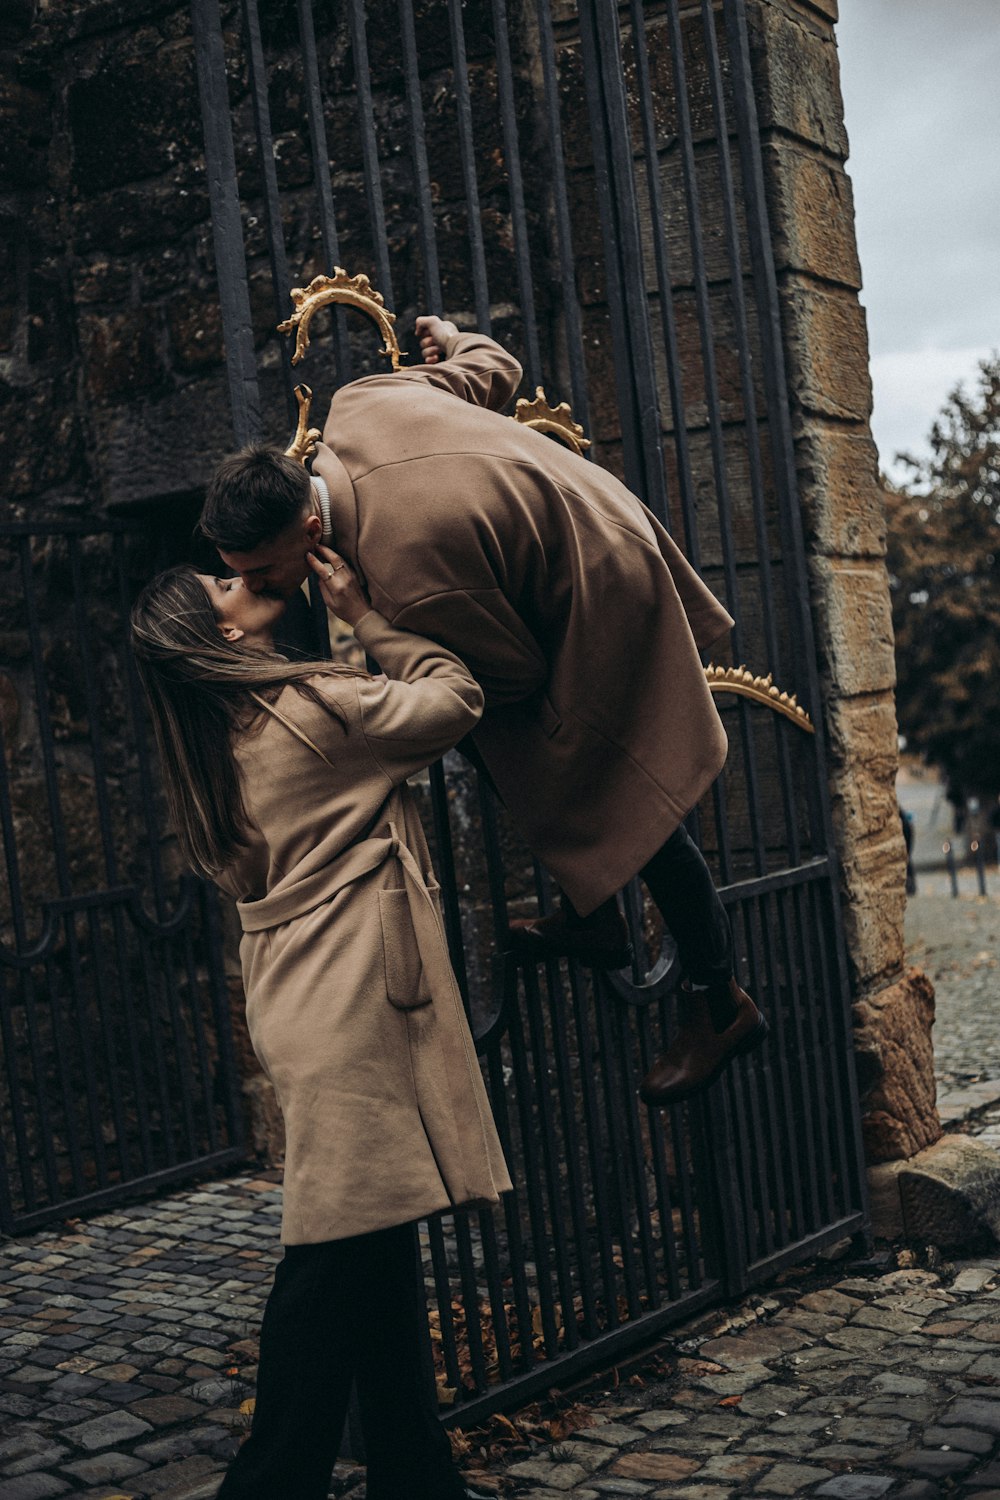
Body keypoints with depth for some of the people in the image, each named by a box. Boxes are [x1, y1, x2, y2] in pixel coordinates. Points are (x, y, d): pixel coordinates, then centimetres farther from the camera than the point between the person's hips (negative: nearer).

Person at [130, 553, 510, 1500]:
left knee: (376, 1239, 12)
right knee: (344, 1247, -5)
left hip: (301, 999, 9)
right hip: (353, 1002, -9)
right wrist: (363, 615, 6)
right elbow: (455, 698, -1)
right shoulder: (308, 705, -8)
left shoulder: (215, 745, 16)